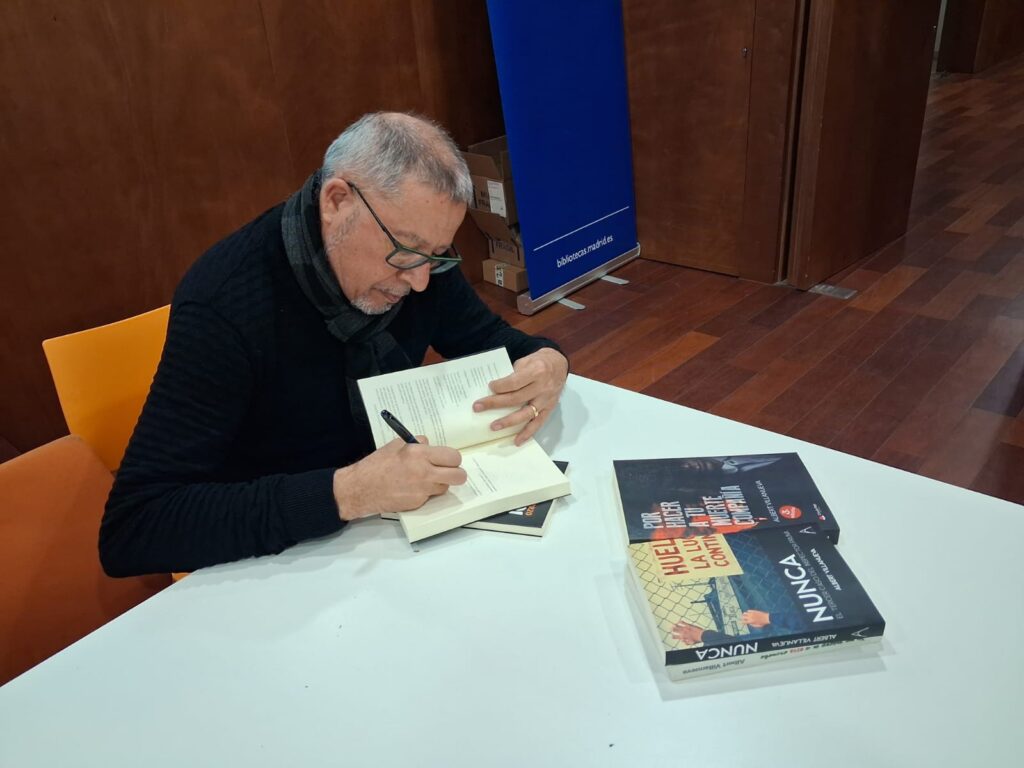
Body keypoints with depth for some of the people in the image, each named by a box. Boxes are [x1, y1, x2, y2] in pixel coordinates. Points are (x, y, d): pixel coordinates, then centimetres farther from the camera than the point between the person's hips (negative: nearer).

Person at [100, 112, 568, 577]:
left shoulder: (410, 250, -8)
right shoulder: (224, 303, -24)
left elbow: (488, 339, 7)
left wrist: (545, 363, -15)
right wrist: (343, 493, -36)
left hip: (398, 527, 5)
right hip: (274, 563, -5)